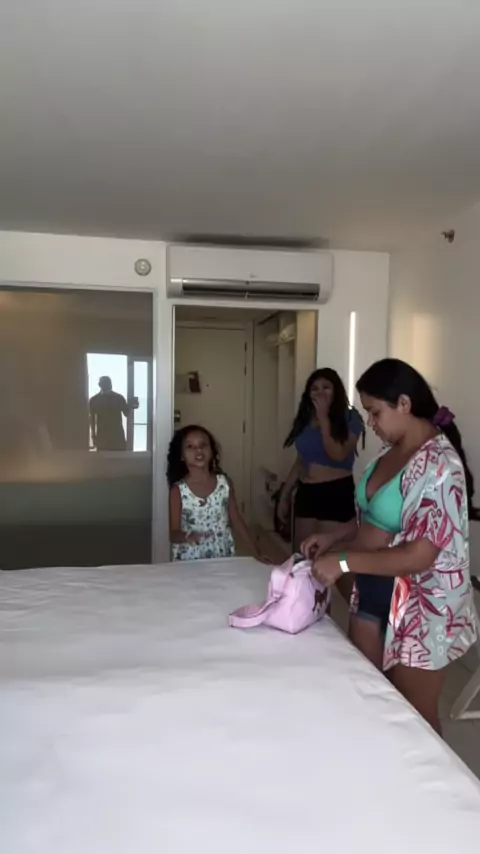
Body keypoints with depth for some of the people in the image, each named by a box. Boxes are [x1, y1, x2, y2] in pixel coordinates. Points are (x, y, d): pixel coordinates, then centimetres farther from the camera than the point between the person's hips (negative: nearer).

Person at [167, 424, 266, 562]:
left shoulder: (224, 483, -3)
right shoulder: (178, 490, -10)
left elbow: (237, 521, 3)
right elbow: (174, 534, -10)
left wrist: (257, 554, -1)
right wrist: (188, 537, -32)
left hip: (223, 558, 2)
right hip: (189, 562, -2)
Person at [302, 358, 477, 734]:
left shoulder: (439, 465, -24)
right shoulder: (391, 452, 4)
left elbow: (420, 555, -28)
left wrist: (343, 561, -25)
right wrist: (333, 537, 2)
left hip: (419, 608, -8)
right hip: (373, 593, 8)